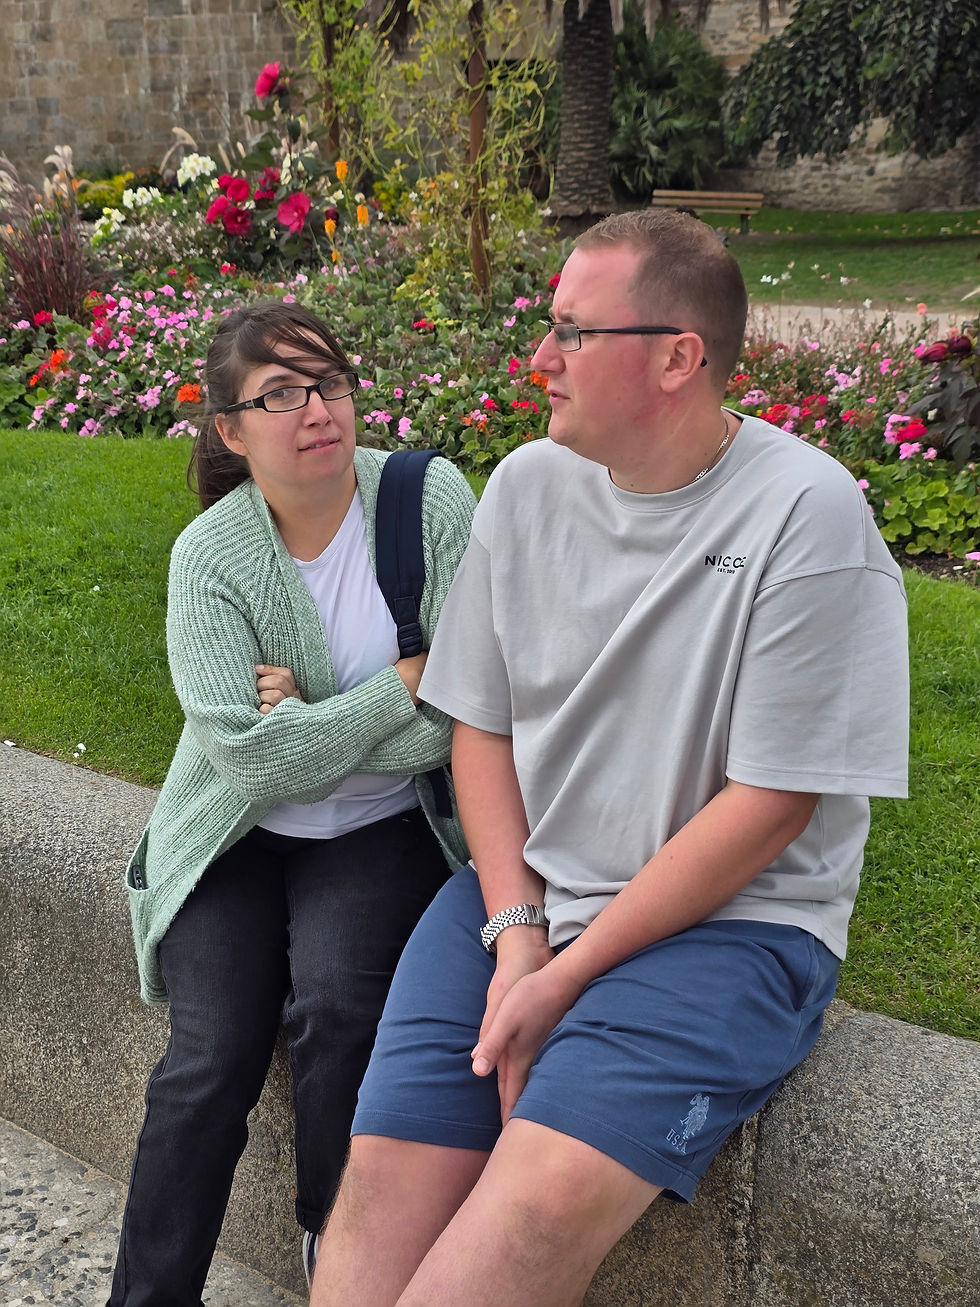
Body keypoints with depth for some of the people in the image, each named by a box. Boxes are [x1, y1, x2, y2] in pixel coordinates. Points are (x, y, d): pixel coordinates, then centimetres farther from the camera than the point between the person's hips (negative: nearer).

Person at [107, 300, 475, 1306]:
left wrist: (305, 715, -13)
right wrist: (398, 687, -16)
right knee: (211, 1061, -14)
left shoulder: (430, 498, -11)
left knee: (335, 1004, -24)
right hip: (238, 836, 1)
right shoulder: (209, 554, -9)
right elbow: (248, 757, -17)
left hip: (381, 827, -1)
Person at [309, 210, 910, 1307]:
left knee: (541, 1205, -26)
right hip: (521, 891, 5)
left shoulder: (808, 517, -13)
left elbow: (767, 806, -13)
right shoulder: (526, 485, 4)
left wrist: (568, 974, -13)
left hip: (729, 918, -4)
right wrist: (515, 928, -6)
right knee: (386, 1174, -14)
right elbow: (481, 724, 8)